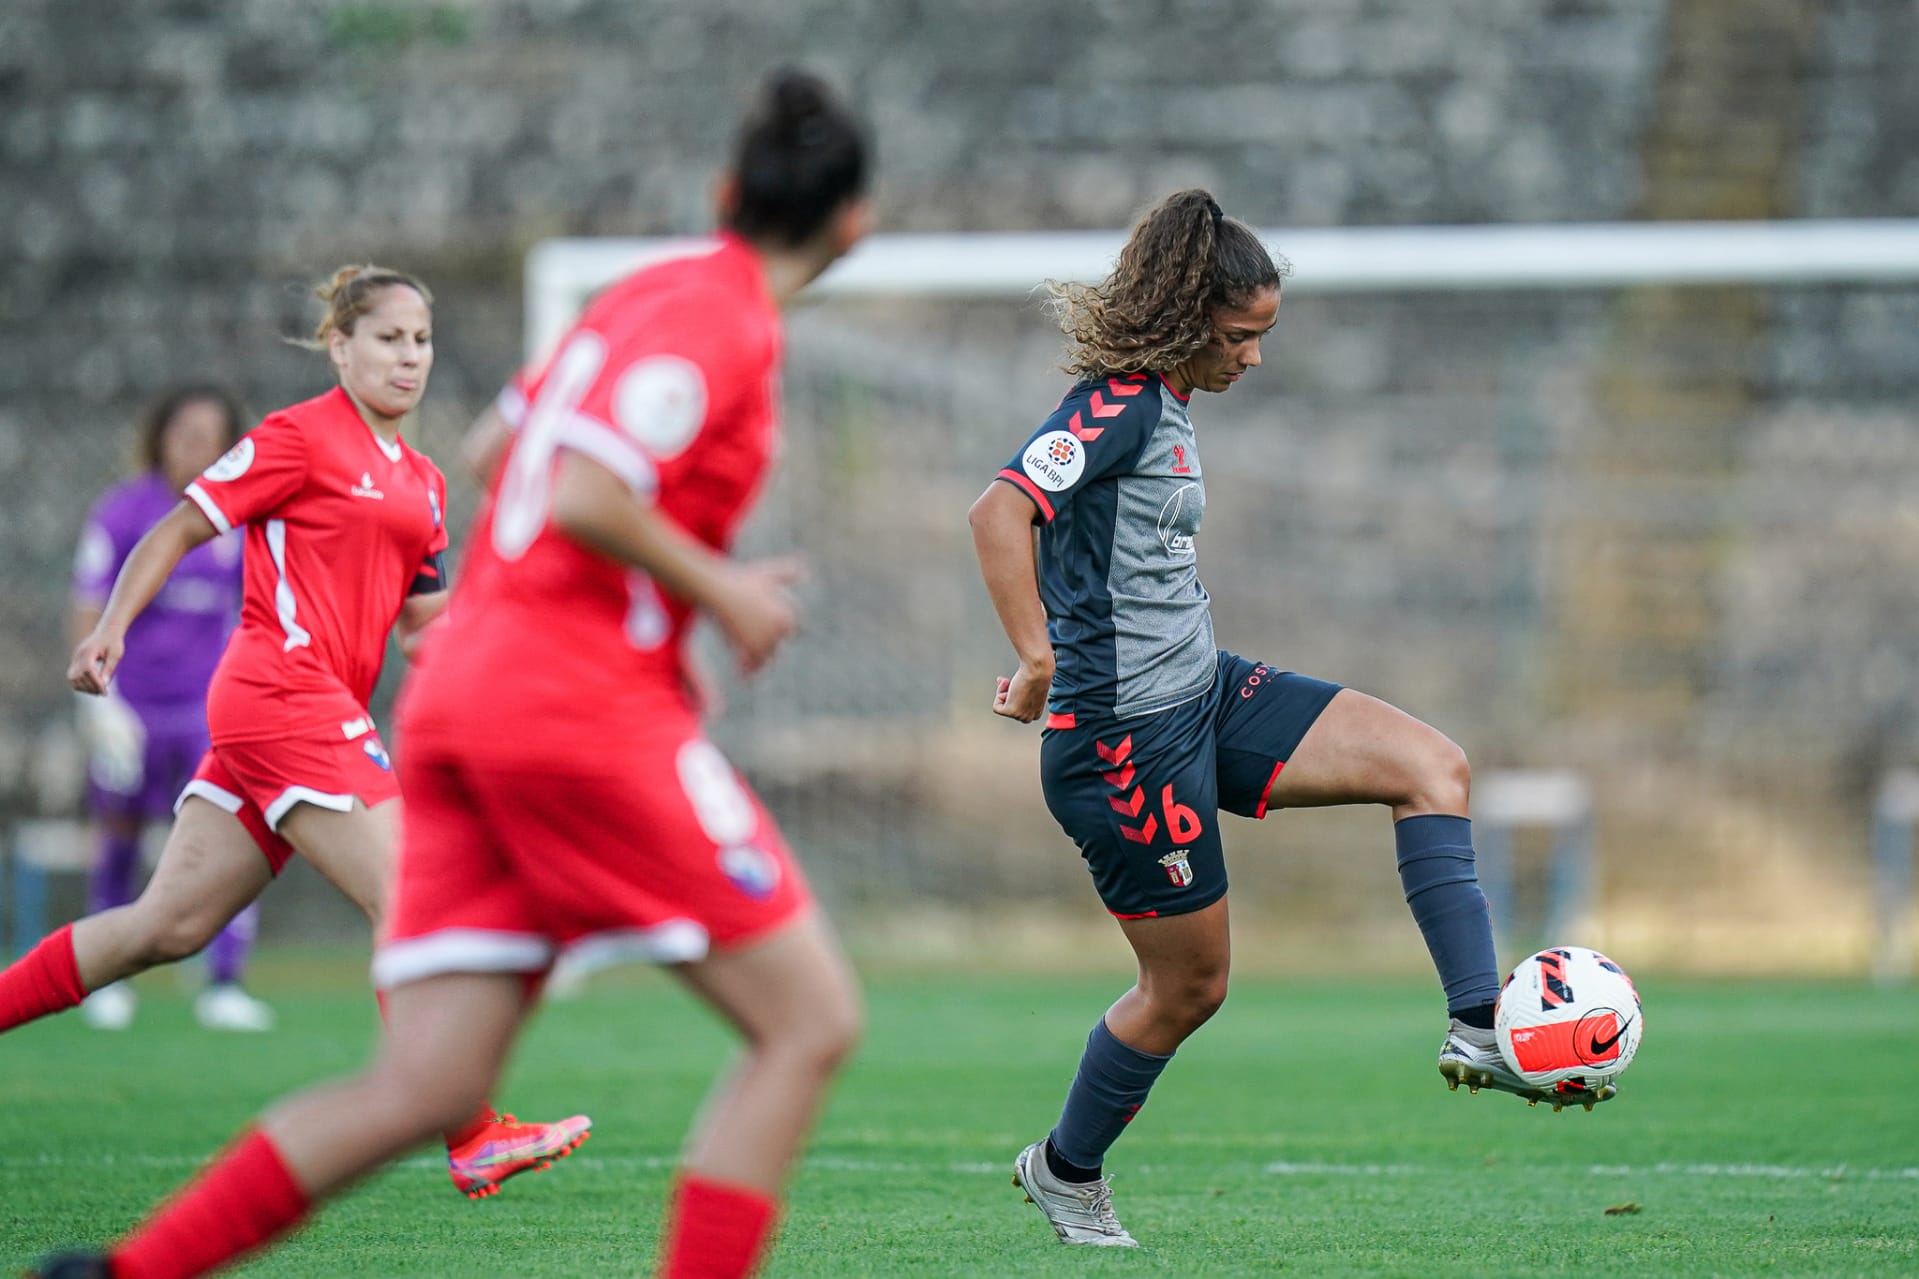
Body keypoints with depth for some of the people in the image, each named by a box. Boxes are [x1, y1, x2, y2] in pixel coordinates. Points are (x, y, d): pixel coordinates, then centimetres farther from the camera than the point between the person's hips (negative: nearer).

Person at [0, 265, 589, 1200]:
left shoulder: (421, 483, 19)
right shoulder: (300, 437, -4)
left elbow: (421, 624, 21)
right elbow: (181, 528, -2)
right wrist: (112, 627, -11)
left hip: (323, 710, 9)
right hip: (283, 693, -9)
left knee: (169, 927, 9)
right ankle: (472, 1138, -12)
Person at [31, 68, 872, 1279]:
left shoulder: (649, 296, 18)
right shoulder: (724, 323, -10)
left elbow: (499, 439, 30)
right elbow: (586, 499, -22)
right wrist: (720, 591, -8)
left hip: (467, 688, 9)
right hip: (583, 708, -9)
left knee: (423, 1089, 3)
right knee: (812, 1020, -3)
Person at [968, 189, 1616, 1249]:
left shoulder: (1160, 403, 12)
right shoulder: (1117, 405, -19)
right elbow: (999, 511, -33)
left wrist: (1047, 663, 24)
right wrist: (1039, 658, -38)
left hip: (1204, 694, 10)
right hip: (1126, 733, -10)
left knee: (1433, 766, -4)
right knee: (1188, 982, 3)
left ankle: (1477, 1029, -11)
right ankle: (1066, 1170, 26)